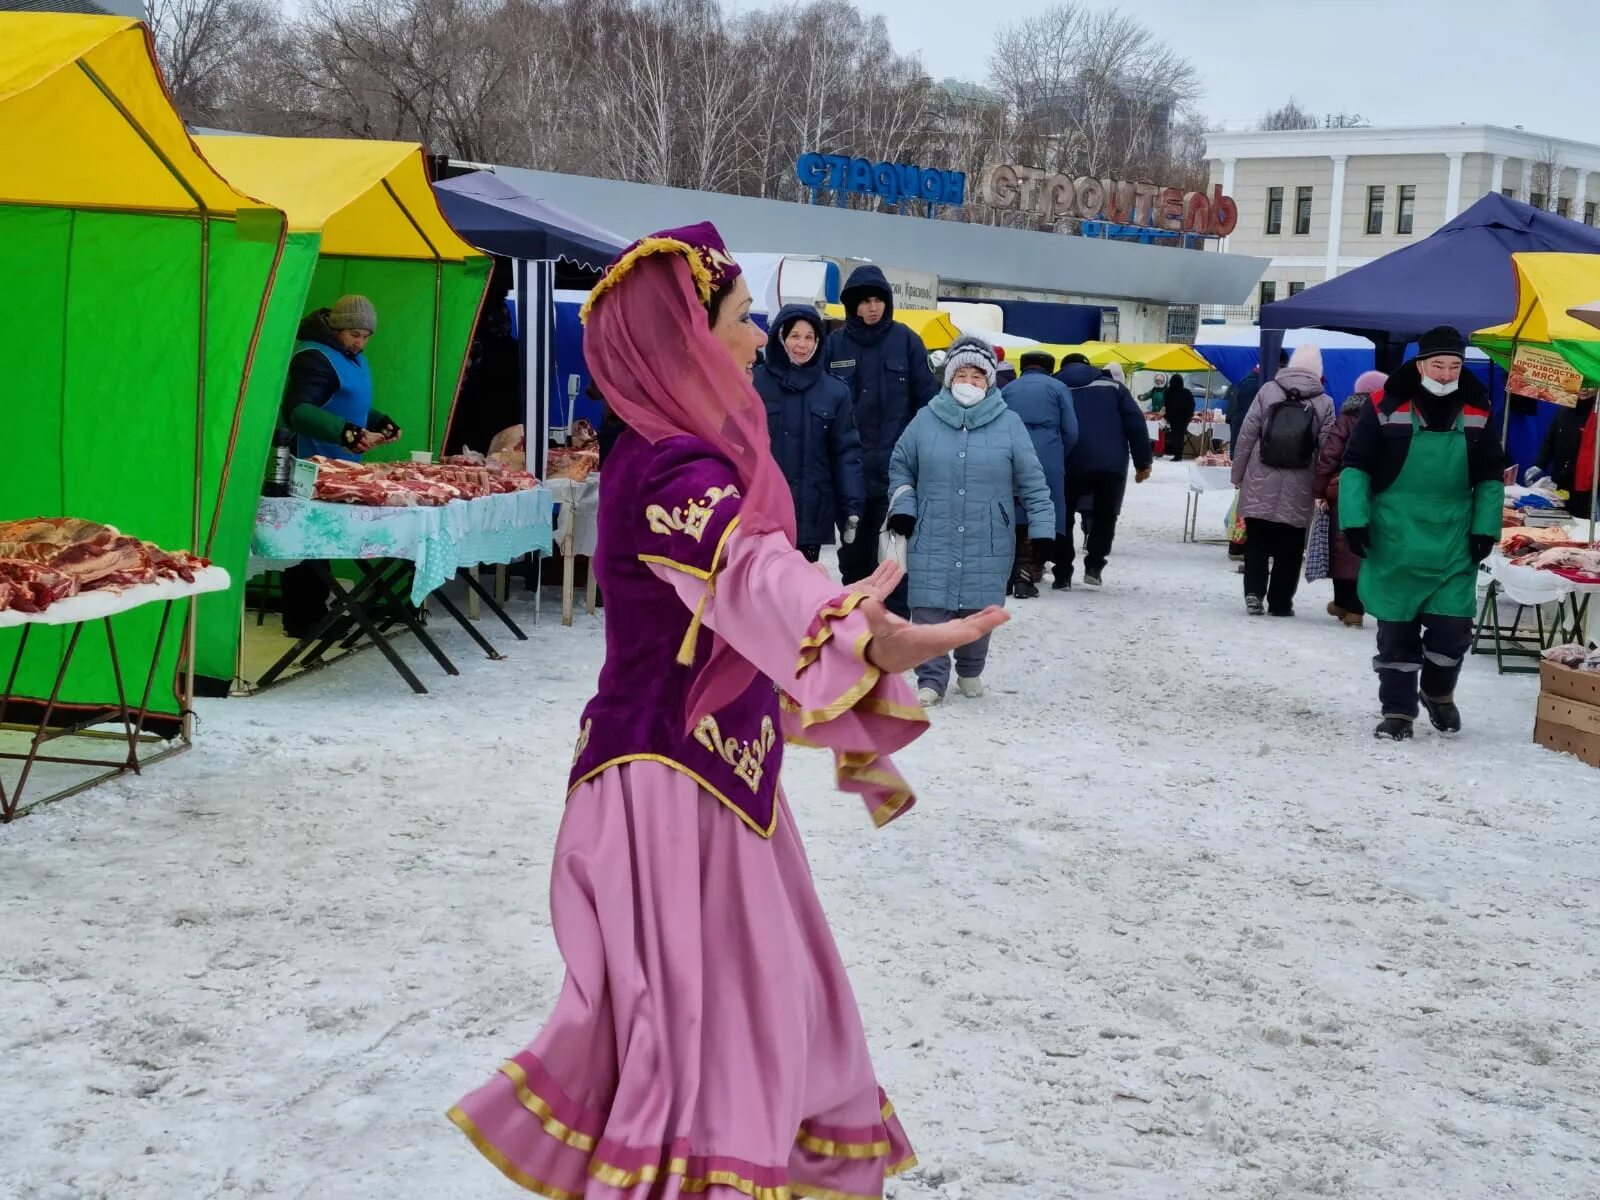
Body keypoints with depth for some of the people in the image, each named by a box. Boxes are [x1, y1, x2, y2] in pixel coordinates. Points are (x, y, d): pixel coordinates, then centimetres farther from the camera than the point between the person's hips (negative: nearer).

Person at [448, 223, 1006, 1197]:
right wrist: (863, 640, -64)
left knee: (754, 1003, 22)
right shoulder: (672, 467, -21)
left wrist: (857, 740, 22)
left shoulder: (694, 458, 12)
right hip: (670, 782, -10)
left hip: (708, 772, 10)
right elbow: (754, 574, -44)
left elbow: (751, 608, 19)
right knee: (701, 1018, -2)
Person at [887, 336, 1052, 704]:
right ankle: (931, 679, 8)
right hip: (932, 541, 0)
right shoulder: (925, 421, 2)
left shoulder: (1009, 424, -1)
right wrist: (902, 507, 3)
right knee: (930, 612, -3)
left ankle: (970, 671, 31)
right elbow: (900, 467, 16)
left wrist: (1043, 531, -3)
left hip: (987, 544, 0)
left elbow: (1032, 482, 2)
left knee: (978, 612, 8)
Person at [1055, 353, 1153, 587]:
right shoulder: (1112, 386, 15)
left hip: (1068, 465, 0)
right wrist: (1143, 462, 9)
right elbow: (1135, 423, 6)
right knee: (1105, 515, 17)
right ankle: (1094, 565, 7)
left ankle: (1062, 574, 7)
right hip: (1110, 463, 0)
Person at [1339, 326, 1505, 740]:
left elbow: (1491, 478, 12)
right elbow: (1356, 467, -3)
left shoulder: (1476, 413, 4)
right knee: (1396, 629, 4)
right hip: (1395, 544, -2)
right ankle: (1398, 711, 15)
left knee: (1452, 629, -1)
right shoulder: (1387, 408, -6)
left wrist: (1485, 528, 4)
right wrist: (1355, 520, -10)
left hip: (1454, 546, 2)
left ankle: (1438, 693, 26)